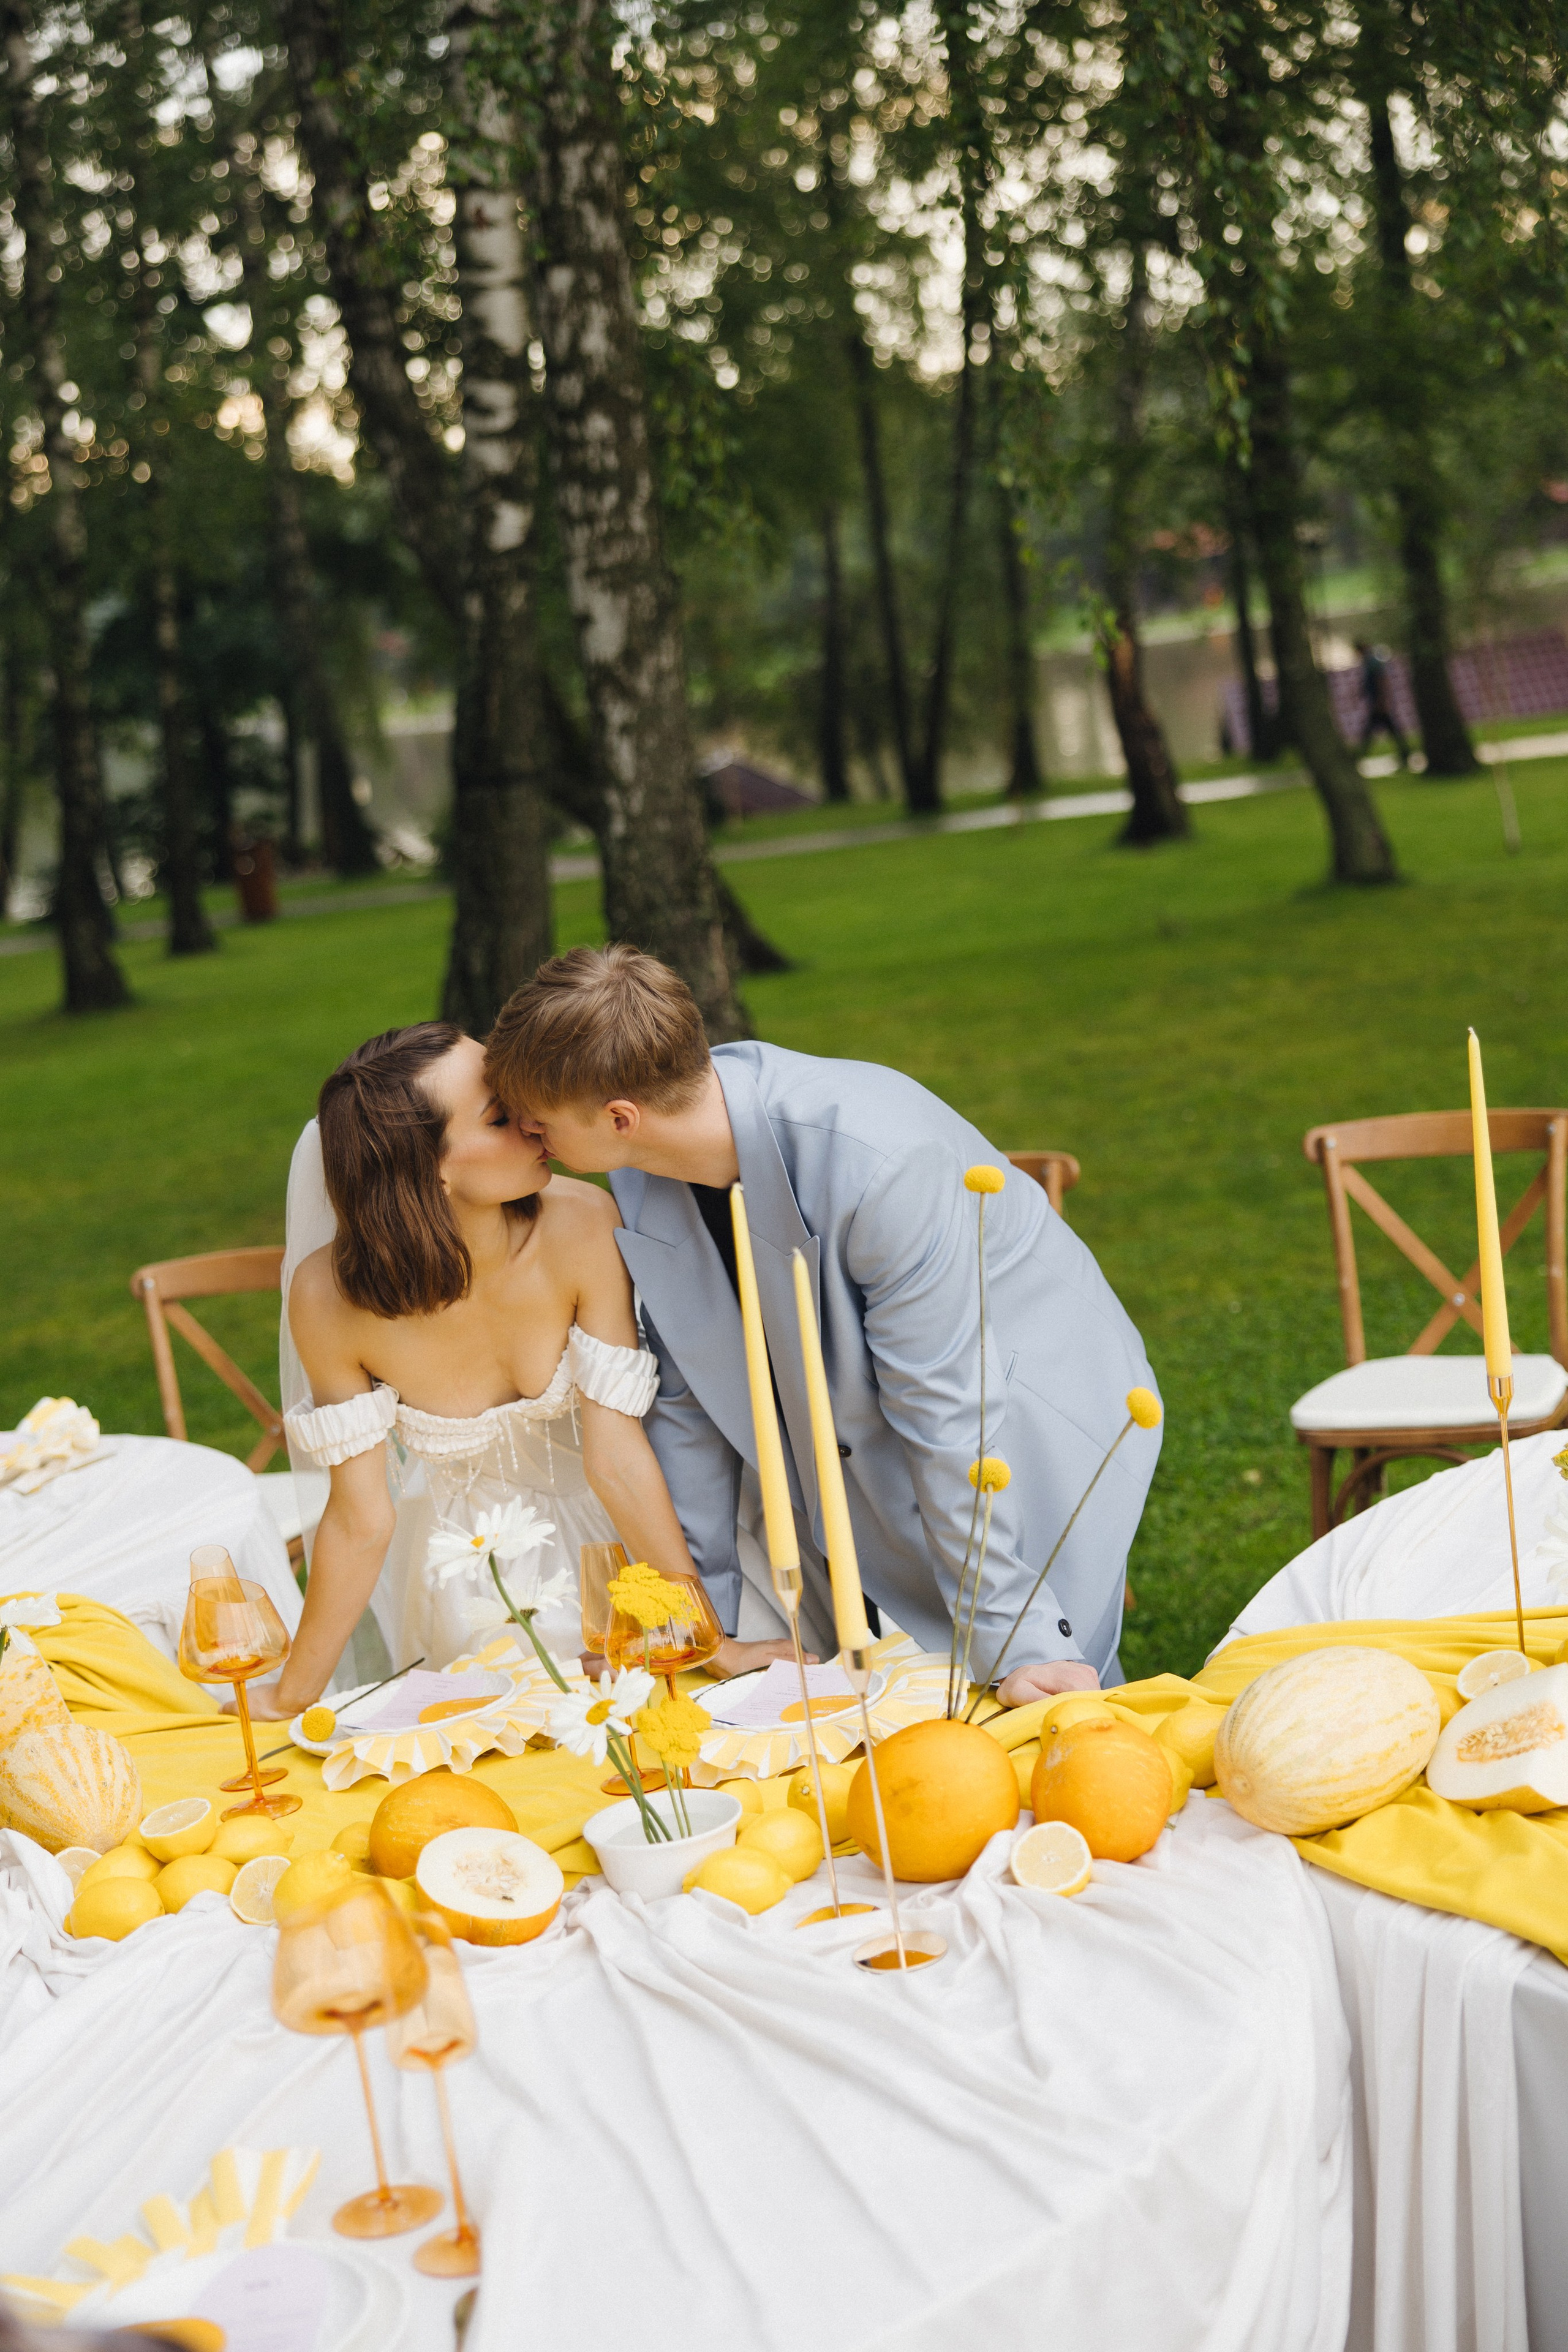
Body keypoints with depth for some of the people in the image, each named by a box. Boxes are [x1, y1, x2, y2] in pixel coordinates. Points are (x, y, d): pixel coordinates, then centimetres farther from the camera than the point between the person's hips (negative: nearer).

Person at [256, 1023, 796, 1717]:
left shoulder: (581, 1227, -30)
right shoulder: (328, 1297, -27)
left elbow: (617, 1456, -24)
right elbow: (360, 1520, -17)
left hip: (609, 1539, 0)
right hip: (471, 1566, 0)